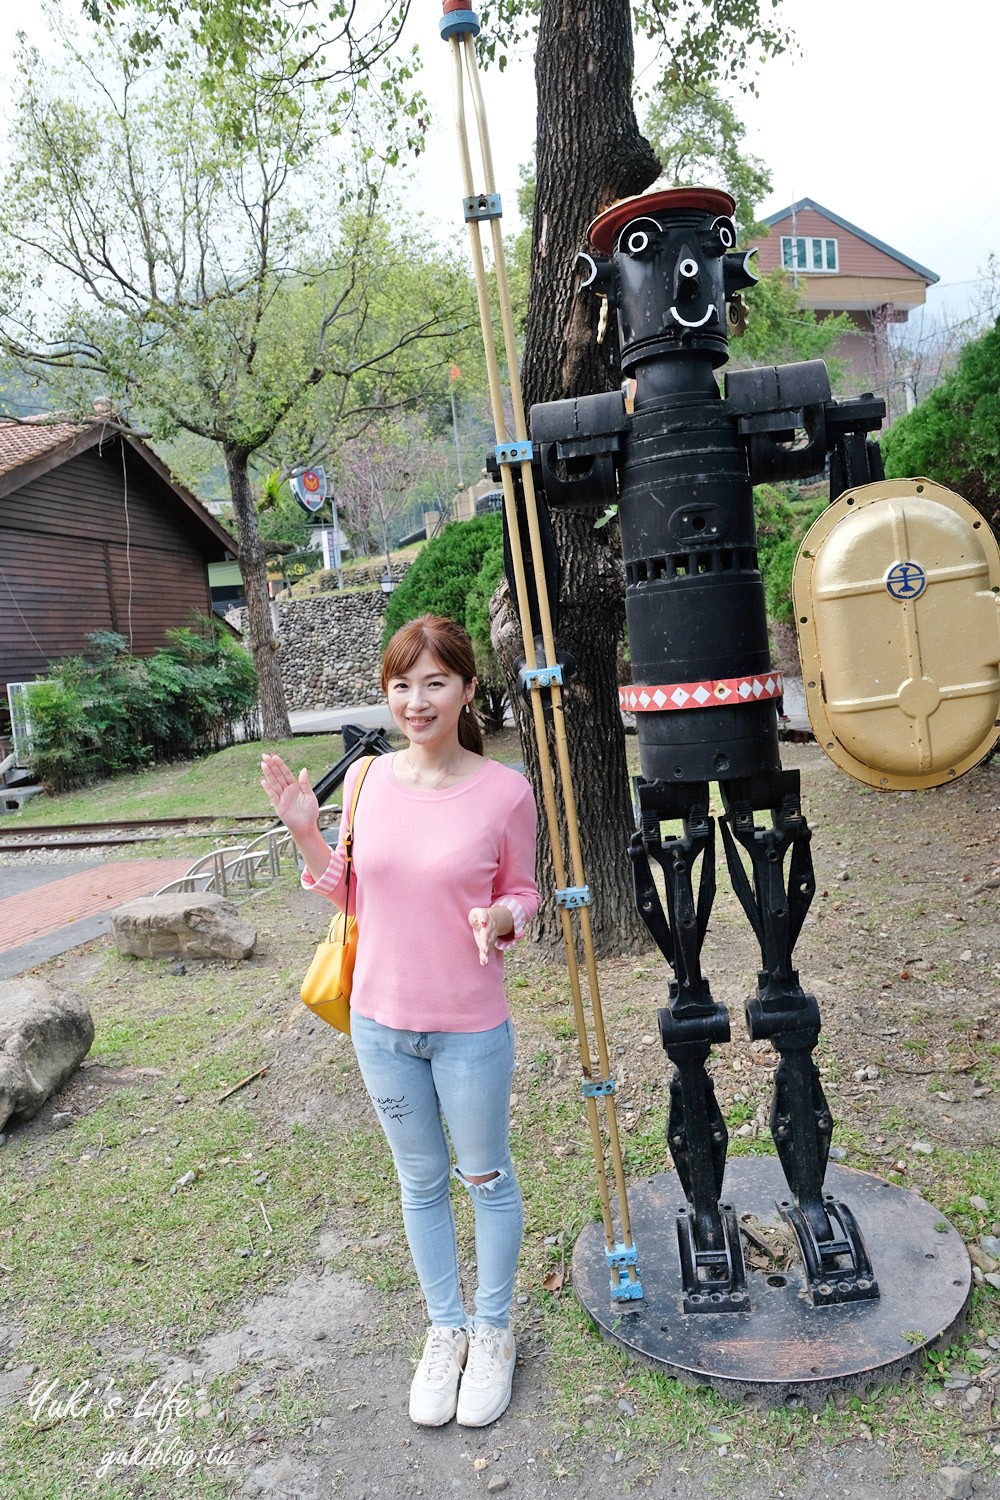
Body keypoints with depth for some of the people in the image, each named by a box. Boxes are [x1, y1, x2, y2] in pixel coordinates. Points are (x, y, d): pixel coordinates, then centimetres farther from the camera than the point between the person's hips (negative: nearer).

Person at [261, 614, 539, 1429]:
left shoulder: (504, 791, -15)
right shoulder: (366, 782, -6)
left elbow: (521, 890, -1)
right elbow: (355, 898, 5)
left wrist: (501, 918, -22)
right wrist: (306, 831, -8)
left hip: (470, 1028, -3)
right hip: (381, 1022, 3)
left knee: (486, 1178, 17)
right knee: (421, 1181, 21)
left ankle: (492, 1331, 41)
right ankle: (445, 1328, 43)